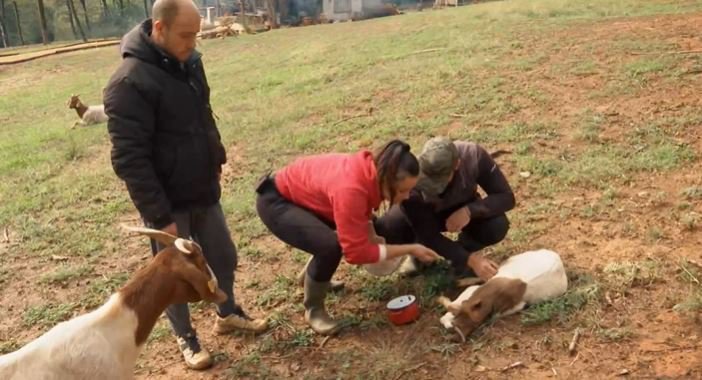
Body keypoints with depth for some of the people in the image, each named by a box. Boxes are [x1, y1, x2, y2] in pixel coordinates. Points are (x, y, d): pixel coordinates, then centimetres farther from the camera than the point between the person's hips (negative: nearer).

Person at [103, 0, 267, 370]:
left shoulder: (188, 62, 1)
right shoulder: (130, 82, -24)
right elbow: (130, 160, -25)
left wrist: (216, 158, 15)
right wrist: (159, 215, -24)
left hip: (203, 192, 7)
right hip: (168, 203, -7)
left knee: (223, 257, 20)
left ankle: (227, 314, 44)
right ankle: (185, 338, 33)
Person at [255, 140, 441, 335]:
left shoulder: (372, 171, -12)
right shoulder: (350, 189, -38)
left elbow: (362, 213, 11)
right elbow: (356, 251, -31)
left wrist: (372, 239, -4)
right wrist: (409, 249, -24)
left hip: (300, 192, 9)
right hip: (275, 200, -9)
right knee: (331, 246, -26)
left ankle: (313, 274, 30)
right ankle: (313, 309, -2)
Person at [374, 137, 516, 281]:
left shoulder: (474, 155, -34)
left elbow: (506, 197, -25)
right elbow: (428, 235, -30)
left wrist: (469, 211, -41)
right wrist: (469, 259, -38)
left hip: (463, 211, 1)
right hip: (424, 214, -1)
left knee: (497, 226, -31)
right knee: (383, 231, -30)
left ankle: (461, 249, 2)